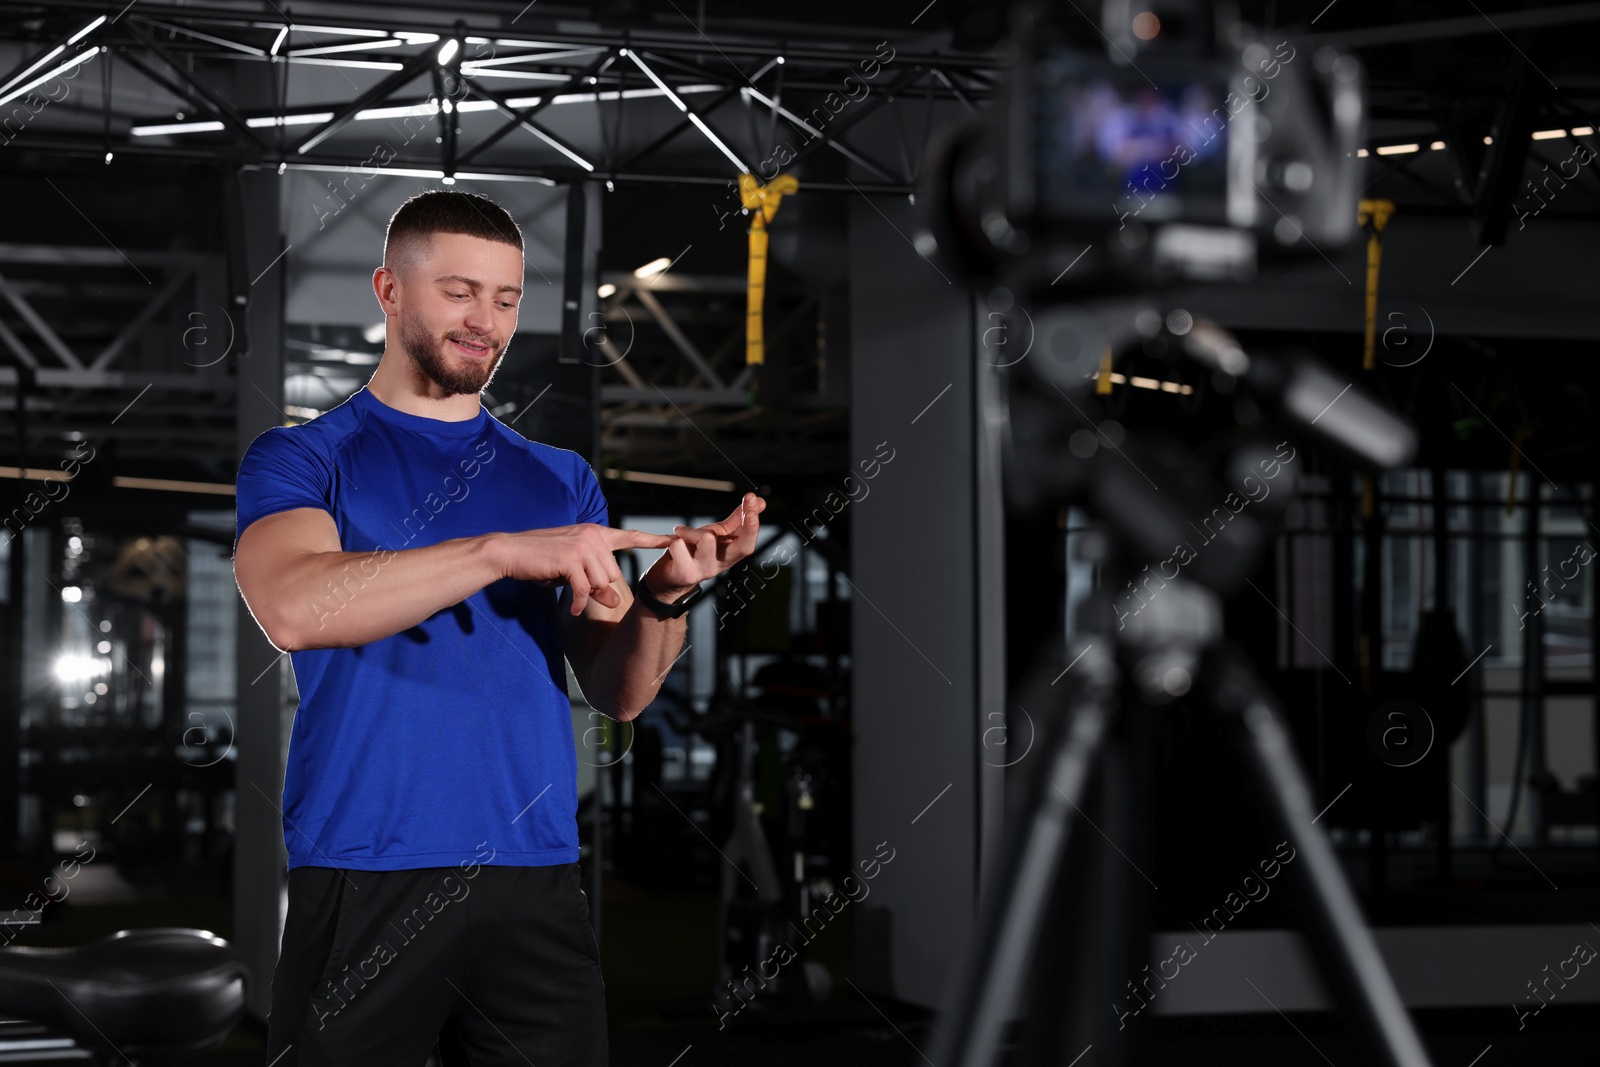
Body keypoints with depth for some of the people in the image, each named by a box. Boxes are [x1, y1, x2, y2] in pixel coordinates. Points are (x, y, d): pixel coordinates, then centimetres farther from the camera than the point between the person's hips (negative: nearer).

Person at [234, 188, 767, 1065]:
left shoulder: (561, 480, 15)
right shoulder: (301, 459, 4)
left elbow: (619, 694, 10)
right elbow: (292, 606, -18)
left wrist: (663, 594, -11)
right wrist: (505, 551, -25)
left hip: (536, 887, 3)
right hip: (363, 885, -3)